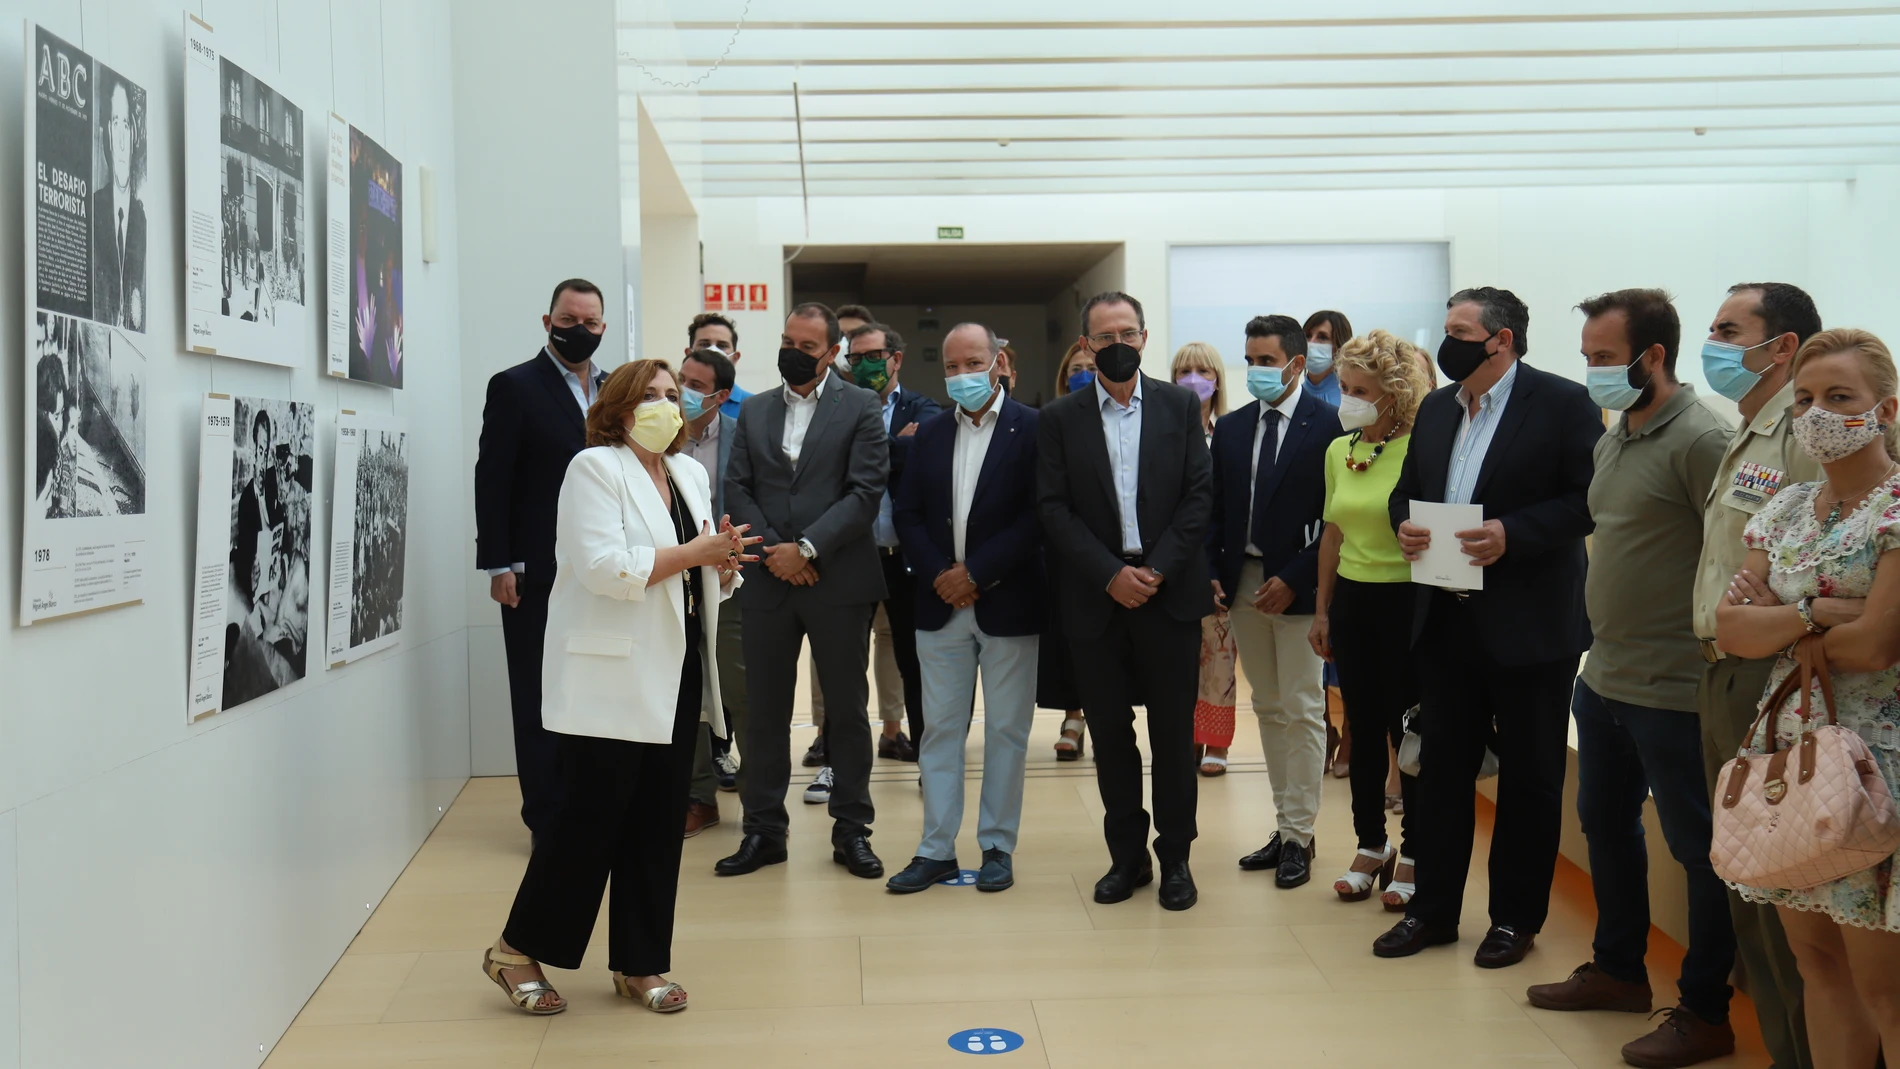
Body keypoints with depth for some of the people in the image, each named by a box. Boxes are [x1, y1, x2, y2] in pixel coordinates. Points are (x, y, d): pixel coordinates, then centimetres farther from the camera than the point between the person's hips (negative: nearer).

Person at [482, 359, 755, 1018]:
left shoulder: (690, 474, 15)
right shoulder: (594, 468, -7)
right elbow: (604, 567, -20)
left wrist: (722, 564, -4)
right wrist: (691, 553, -17)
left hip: (676, 679, 7)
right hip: (610, 681, -7)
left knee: (659, 825, 9)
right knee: (592, 819, -2)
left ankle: (640, 965, 21)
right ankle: (518, 950, 17)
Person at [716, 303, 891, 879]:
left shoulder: (861, 408, 1)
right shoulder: (754, 410, 12)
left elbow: (865, 492, -8)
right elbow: (737, 488, 6)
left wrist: (807, 548, -15)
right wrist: (772, 549, -9)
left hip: (838, 580, -3)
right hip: (768, 581, 3)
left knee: (848, 708, 6)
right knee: (764, 709, 7)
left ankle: (851, 829, 17)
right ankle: (763, 829, 19)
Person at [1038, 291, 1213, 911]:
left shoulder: (1180, 406, 5)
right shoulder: (1059, 419, 4)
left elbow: (1199, 494, -1)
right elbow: (1054, 510, -3)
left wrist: (1157, 569, -11)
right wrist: (1112, 575, -12)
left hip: (1169, 592, 0)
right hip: (1097, 598, 1)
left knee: (1174, 731, 5)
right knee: (1109, 731, 7)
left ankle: (1175, 856, 18)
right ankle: (1127, 855, 20)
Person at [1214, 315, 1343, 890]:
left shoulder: (1329, 425, -7)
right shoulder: (1231, 428, 10)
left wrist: (1293, 580, -14)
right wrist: (1213, 573, 0)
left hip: (1298, 587, -5)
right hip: (1243, 583, 5)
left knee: (1302, 711, 0)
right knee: (1269, 709, 11)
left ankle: (1299, 836, 9)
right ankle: (1284, 827, 20)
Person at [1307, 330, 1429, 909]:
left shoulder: (1419, 449, -12)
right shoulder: (1338, 451, 7)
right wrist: (1322, 609, 15)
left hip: (1406, 601, -6)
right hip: (1352, 601, 6)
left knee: (1409, 729, 4)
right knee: (1363, 730, 13)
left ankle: (1413, 854, 19)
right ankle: (1370, 846, 26)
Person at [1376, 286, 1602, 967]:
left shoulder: (1562, 403, -8)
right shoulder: (1436, 410, 12)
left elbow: (1591, 497, -13)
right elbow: (1407, 491, 18)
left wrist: (1513, 534, -23)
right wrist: (1404, 524, -3)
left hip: (1531, 626, -6)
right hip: (1447, 621, 6)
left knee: (1529, 775, 7)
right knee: (1442, 767, 12)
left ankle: (1516, 917, 22)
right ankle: (1433, 909, 24)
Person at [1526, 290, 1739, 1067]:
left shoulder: (1702, 439, -16)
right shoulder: (1613, 440, 10)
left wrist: (1711, 654, -14)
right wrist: (1608, 635, 15)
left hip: (1673, 689, -9)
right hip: (1604, 676, 9)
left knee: (1698, 847, 5)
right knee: (1605, 822, 20)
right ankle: (1619, 971, 38)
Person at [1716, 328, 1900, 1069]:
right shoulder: (1787, 509, 10)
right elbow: (1730, 631, 2)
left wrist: (1773, 618, -4)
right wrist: (1815, 612, -14)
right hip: (1787, 750, 6)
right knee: (1816, 962, 13)